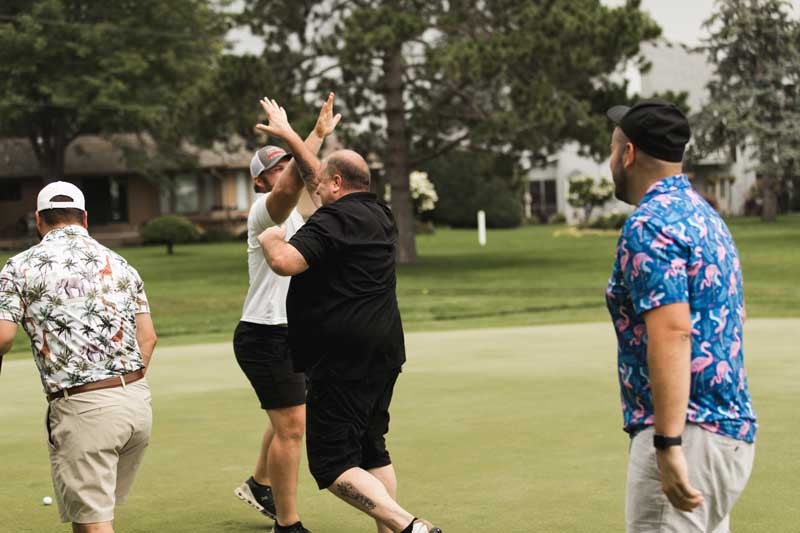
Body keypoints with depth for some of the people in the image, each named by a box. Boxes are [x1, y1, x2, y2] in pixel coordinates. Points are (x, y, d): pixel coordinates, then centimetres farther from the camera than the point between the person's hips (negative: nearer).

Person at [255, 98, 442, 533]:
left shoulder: (334, 219, -13)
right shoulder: (378, 214, 14)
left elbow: (284, 262, -26)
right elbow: (318, 178, 29)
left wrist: (270, 238, -5)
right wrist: (288, 135, 36)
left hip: (343, 361, -9)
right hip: (383, 351, 9)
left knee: (332, 464, -7)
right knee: (371, 451, 19)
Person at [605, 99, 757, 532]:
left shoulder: (649, 224, -13)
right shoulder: (704, 214, 16)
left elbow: (672, 333, -24)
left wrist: (668, 445, -28)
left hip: (690, 435, -10)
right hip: (730, 429, 10)